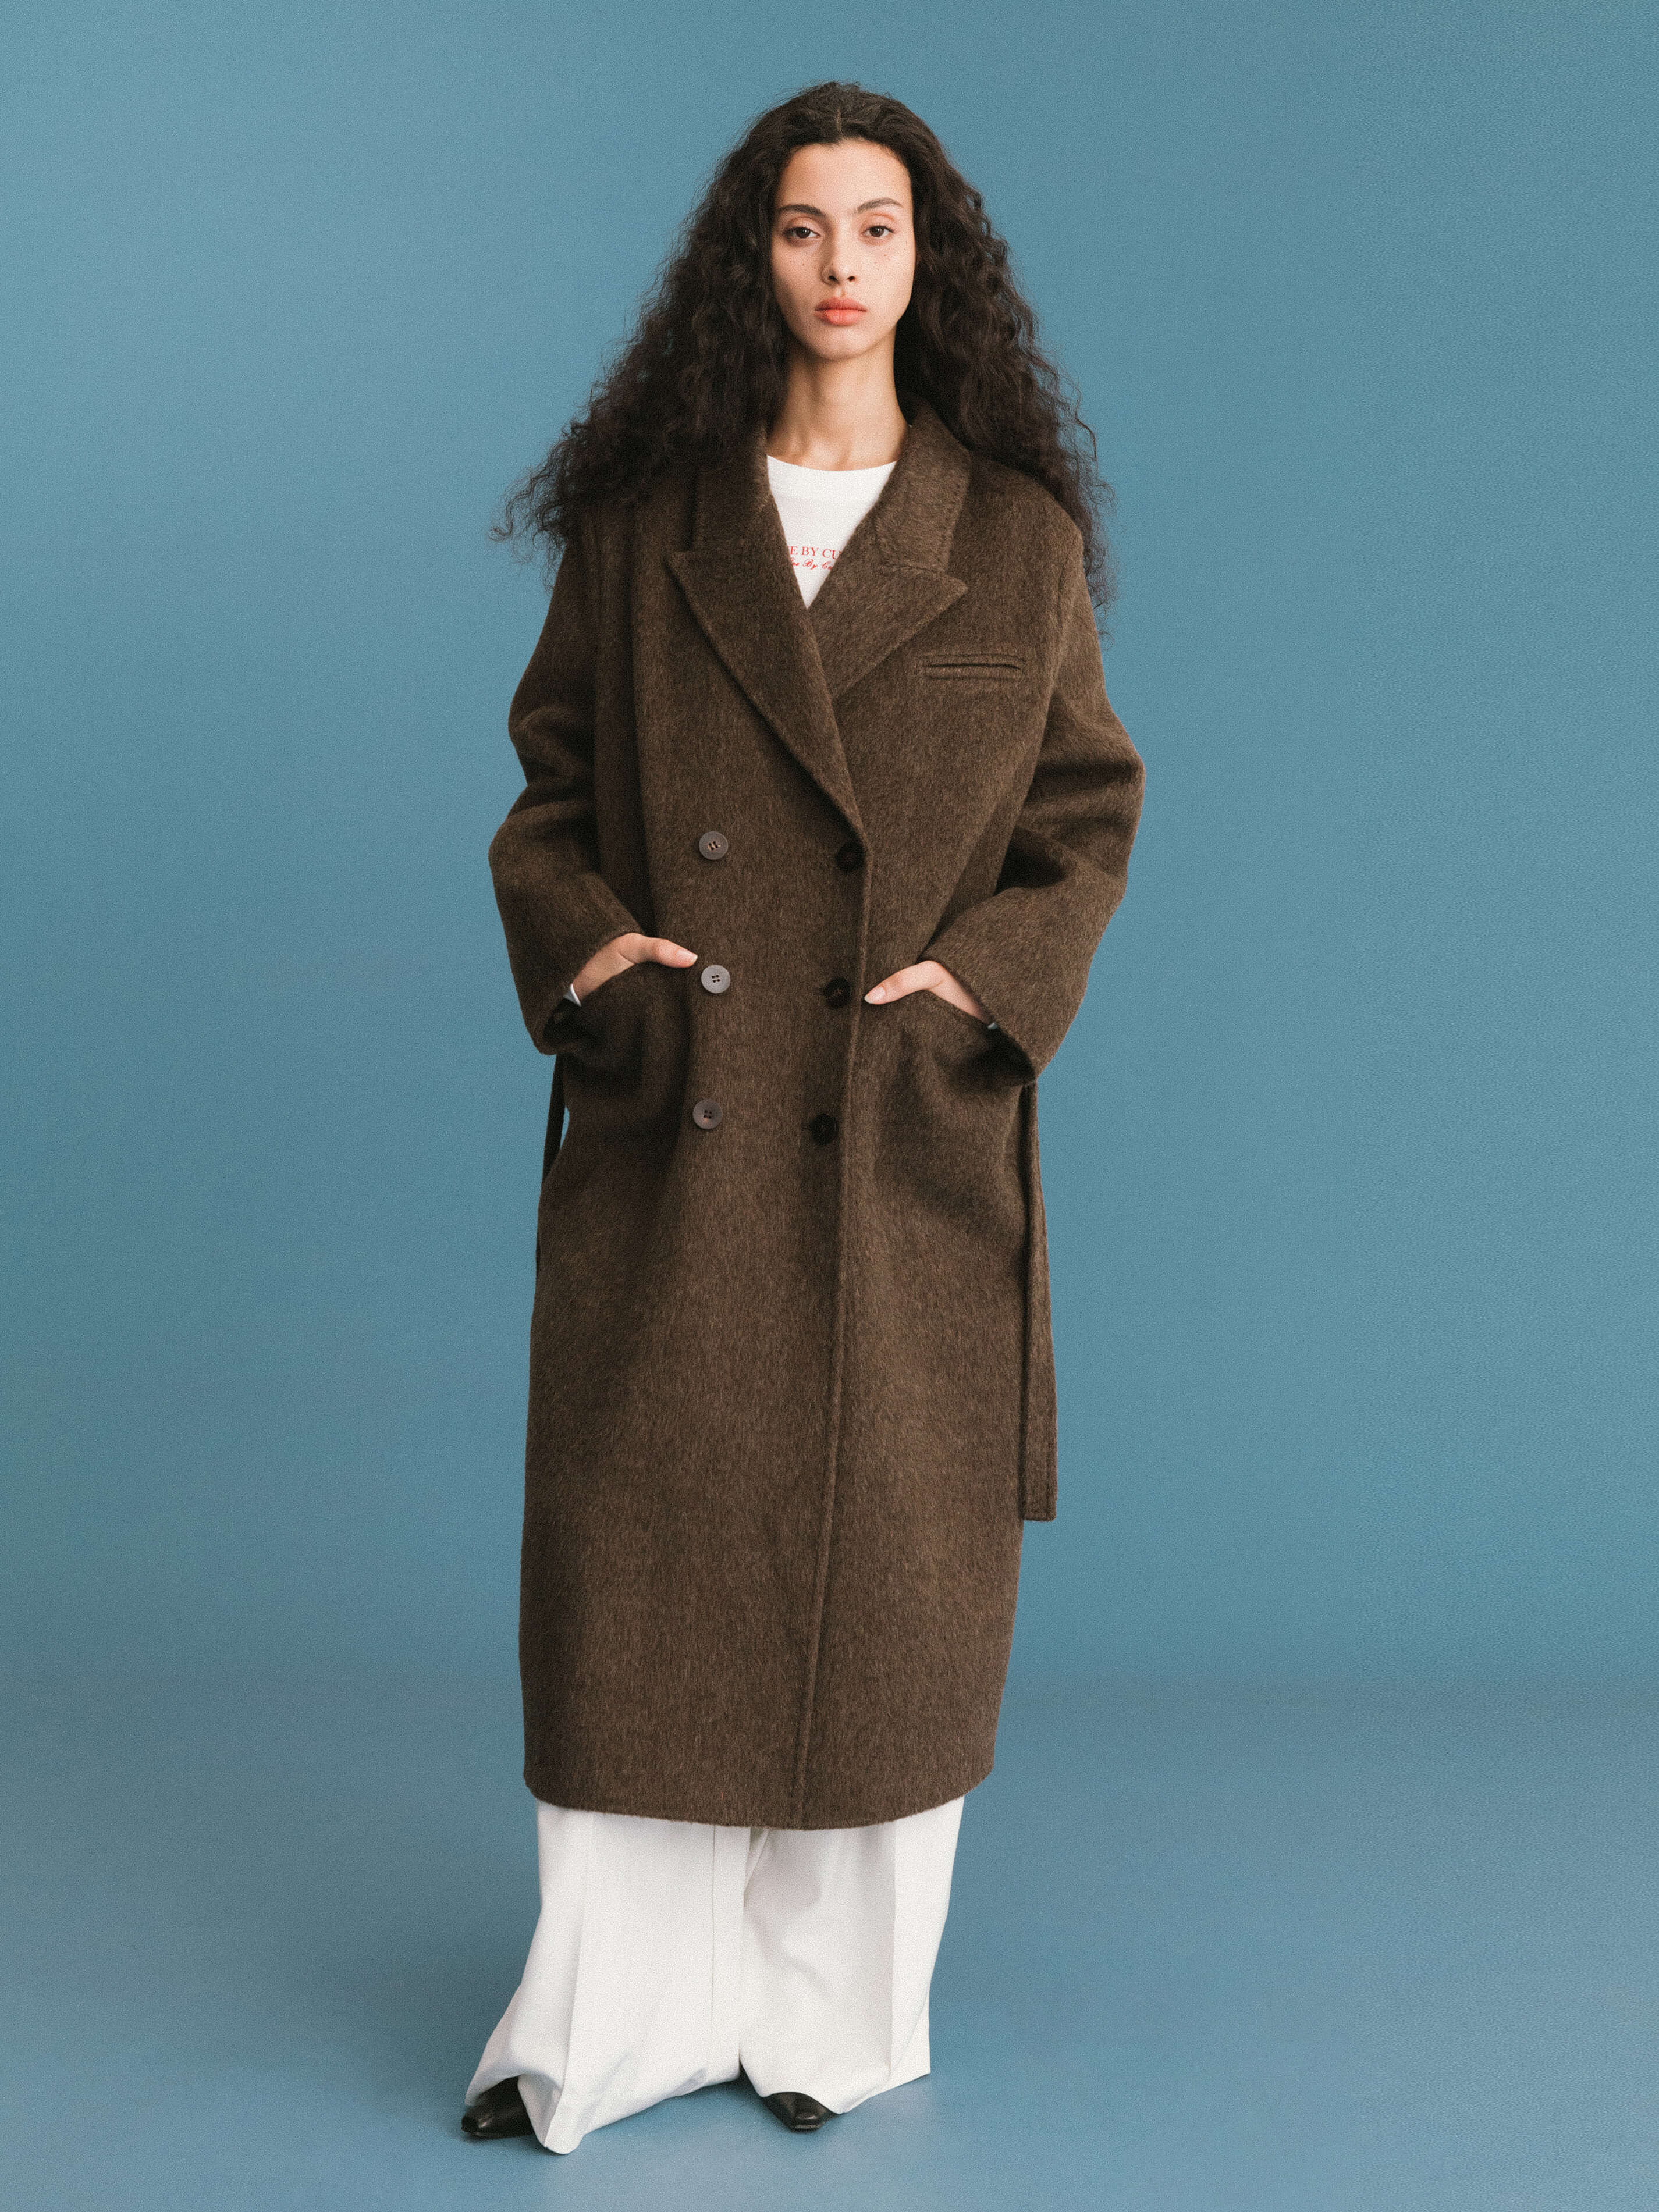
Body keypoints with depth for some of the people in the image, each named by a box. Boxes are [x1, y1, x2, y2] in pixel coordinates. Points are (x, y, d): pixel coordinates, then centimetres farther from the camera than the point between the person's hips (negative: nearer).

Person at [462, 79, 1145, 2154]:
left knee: (888, 1571, 5)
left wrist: (985, 982, -7)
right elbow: (548, 789, 11)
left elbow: (1090, 816, 8)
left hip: (910, 1144, 0)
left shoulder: (1023, 542, 5)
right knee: (639, 1549, 1)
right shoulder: (644, 523, 7)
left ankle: (833, 2004, 22)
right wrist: (584, 942, -8)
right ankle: (616, 2015, 15)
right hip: (674, 1131, 1)